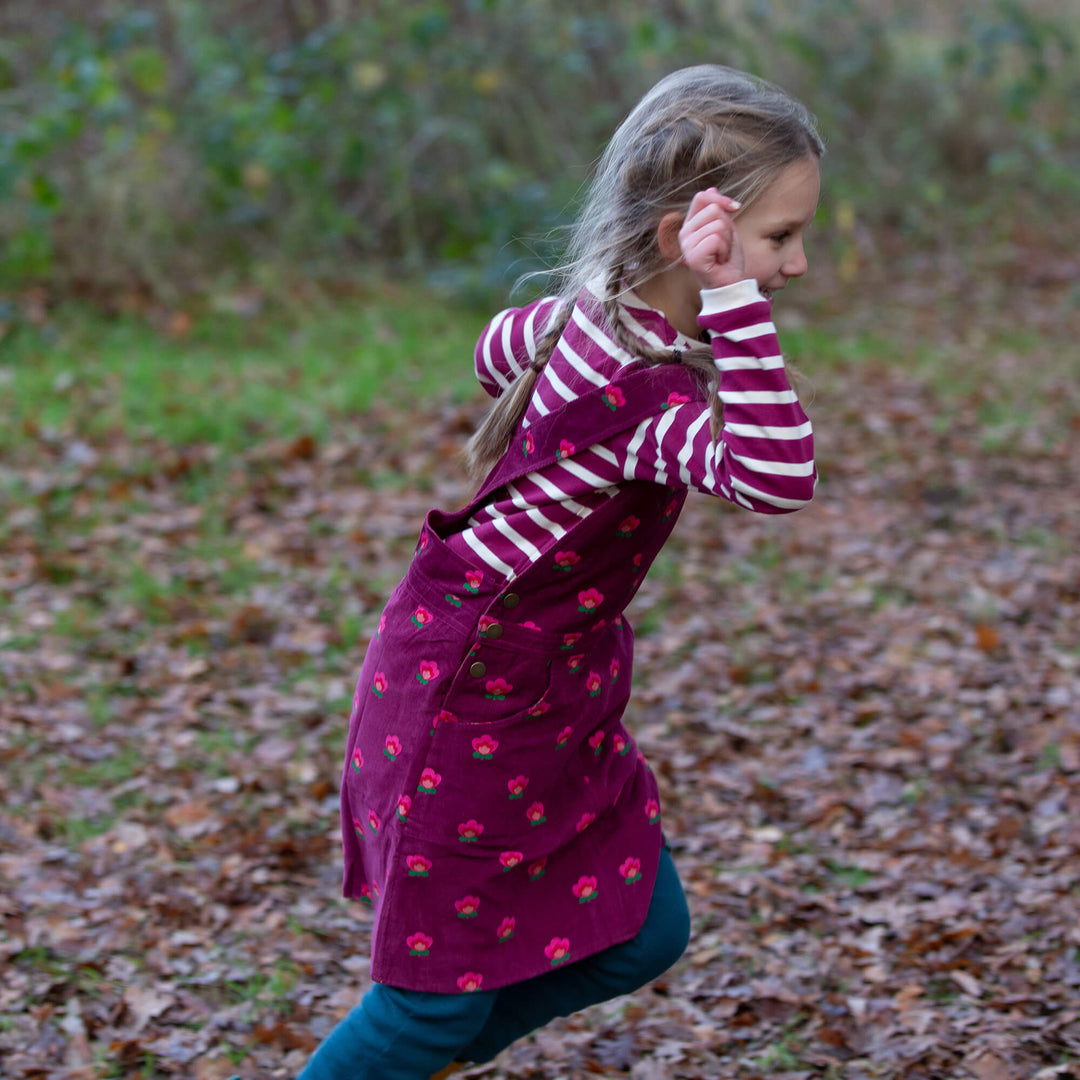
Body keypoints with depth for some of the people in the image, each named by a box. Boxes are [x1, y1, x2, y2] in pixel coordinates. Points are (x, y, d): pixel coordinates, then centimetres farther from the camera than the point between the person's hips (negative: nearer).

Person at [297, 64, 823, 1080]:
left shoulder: (590, 312, -2)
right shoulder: (642, 387, -31)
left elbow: (499, 352, 21)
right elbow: (776, 476, -48)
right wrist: (732, 300, -46)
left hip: (555, 700, 9)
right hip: (476, 708, -9)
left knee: (642, 936, 13)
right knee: (441, 990, 6)